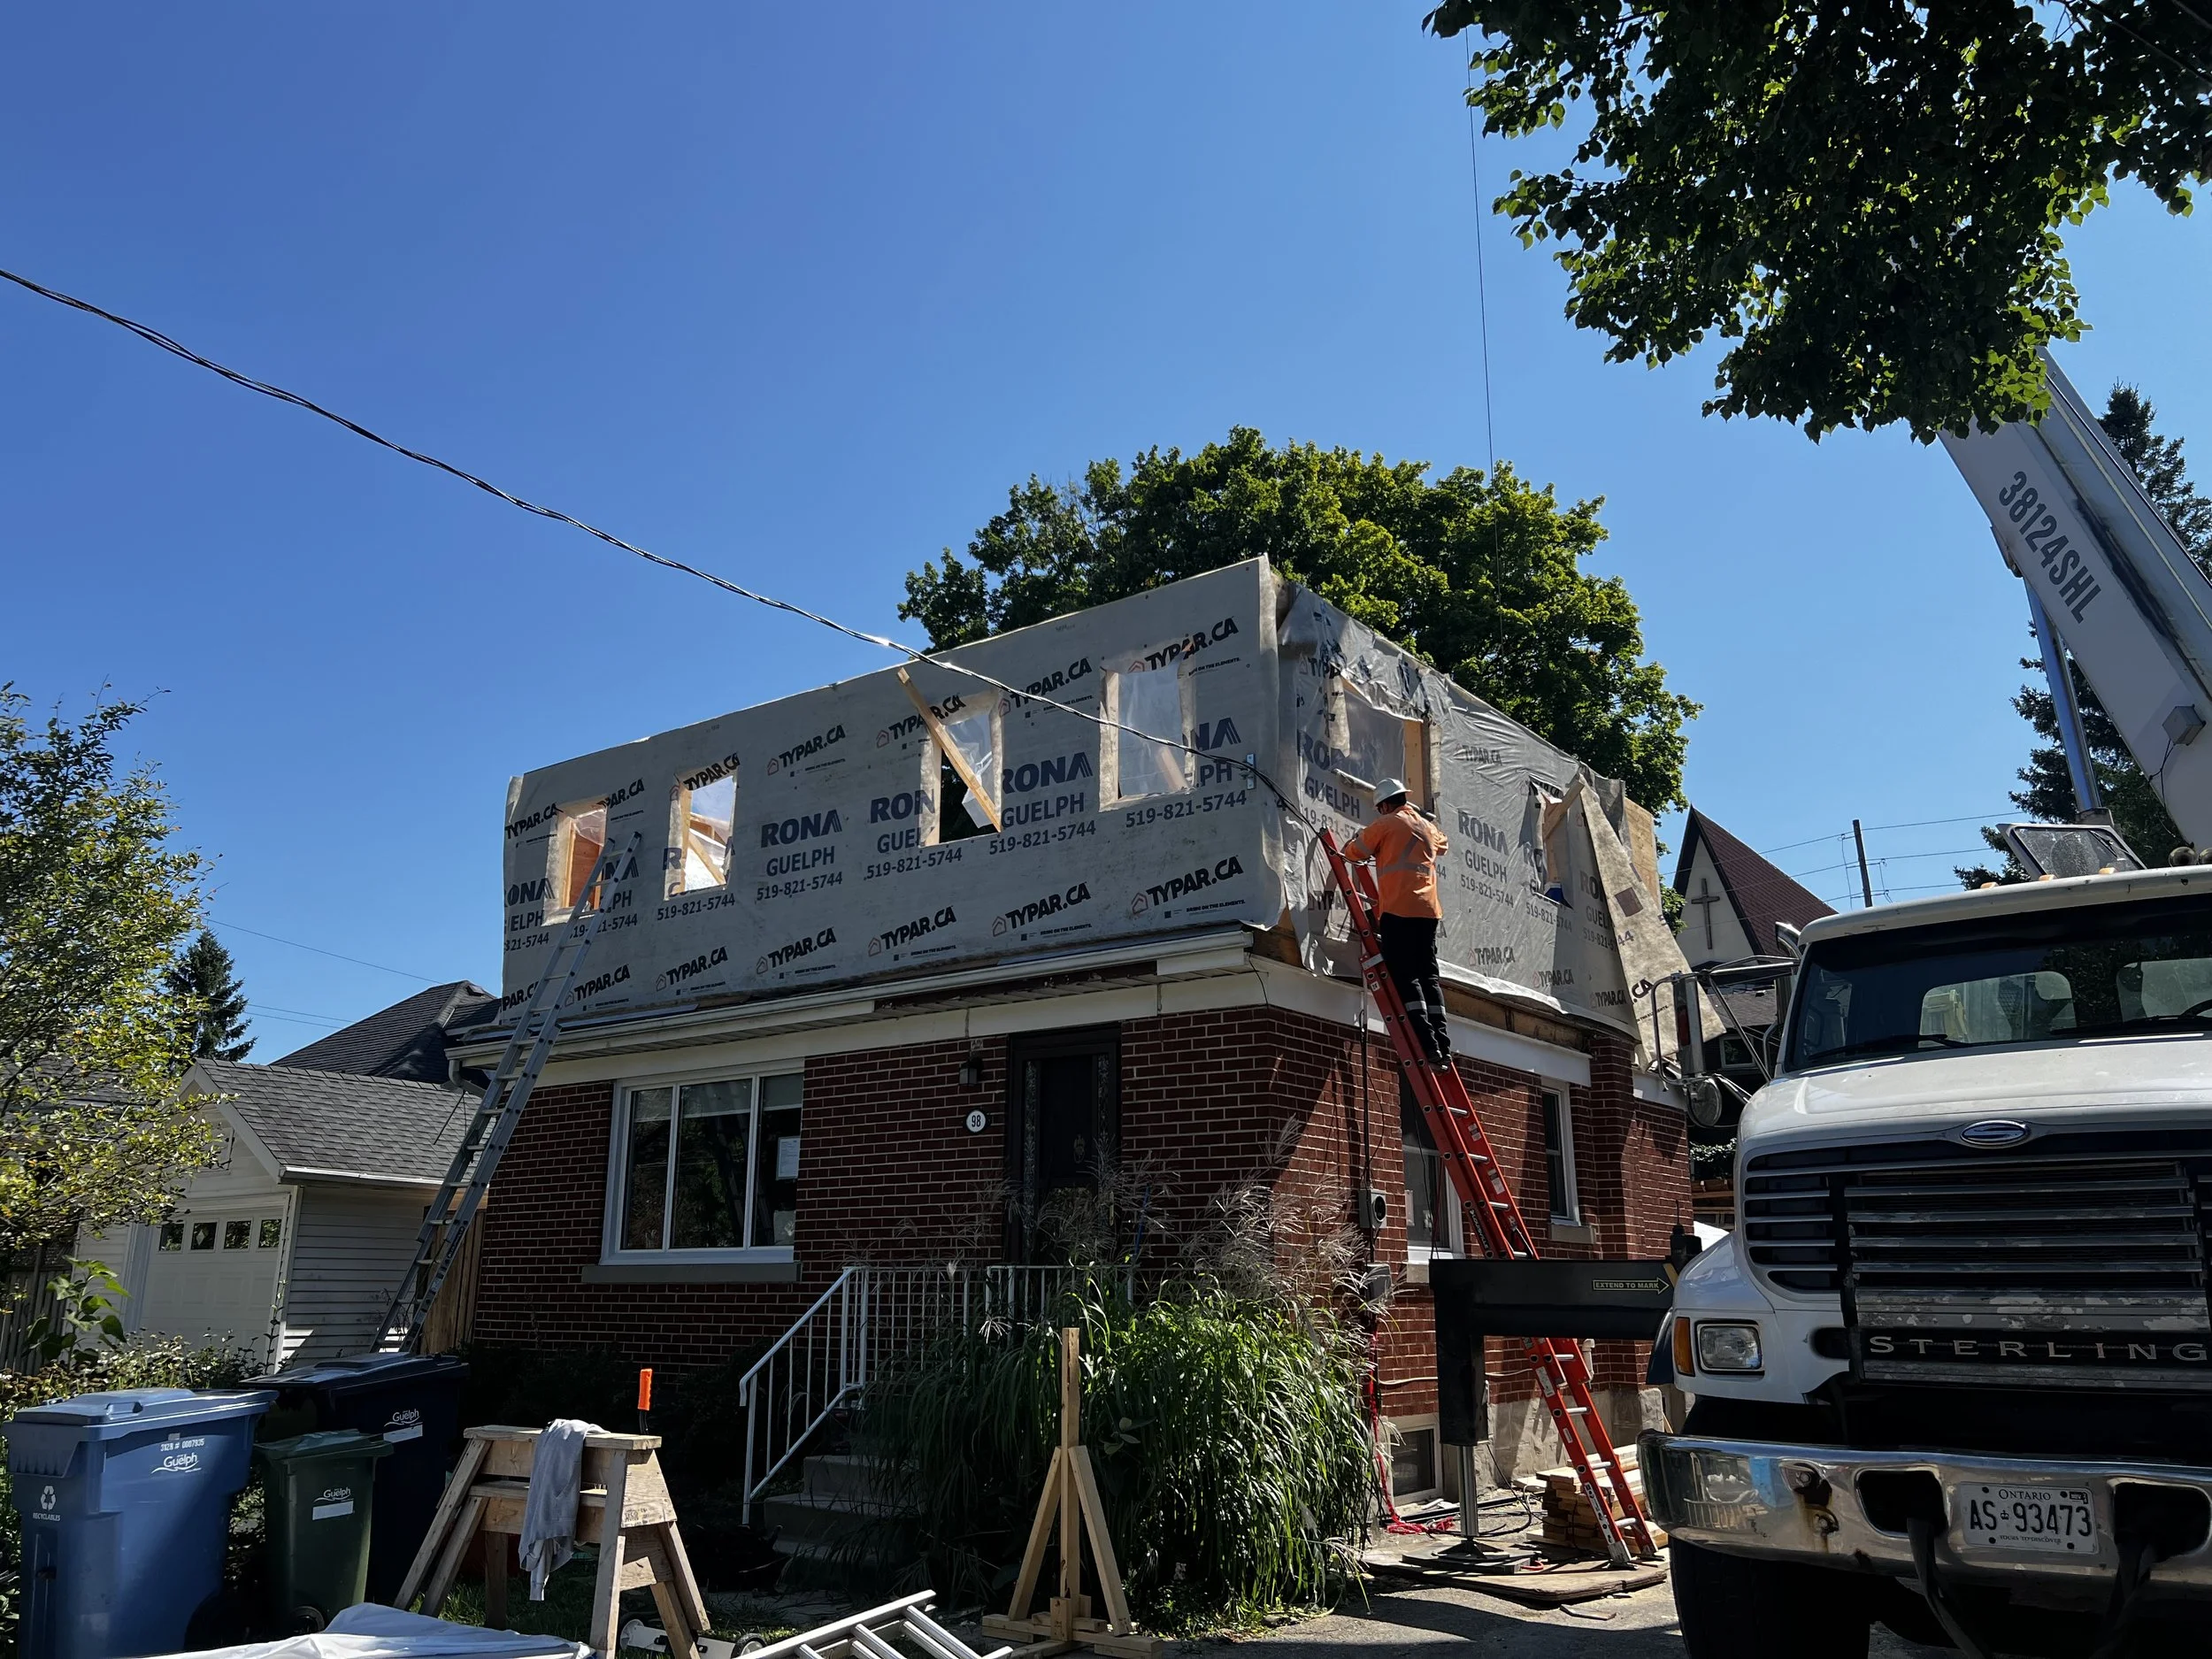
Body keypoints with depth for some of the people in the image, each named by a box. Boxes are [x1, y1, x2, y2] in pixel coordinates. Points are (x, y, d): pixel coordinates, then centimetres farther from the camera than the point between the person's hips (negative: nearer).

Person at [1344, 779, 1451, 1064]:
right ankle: (1442, 1044, 0)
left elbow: (1355, 851, 8)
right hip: (1429, 909, 6)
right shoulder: (1427, 826, 21)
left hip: (1399, 909, -6)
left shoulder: (1386, 823, 2)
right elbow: (1443, 845, 44)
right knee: (1428, 975, 7)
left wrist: (1352, 842, 30)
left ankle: (1427, 1043, -18)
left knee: (1405, 976, -8)